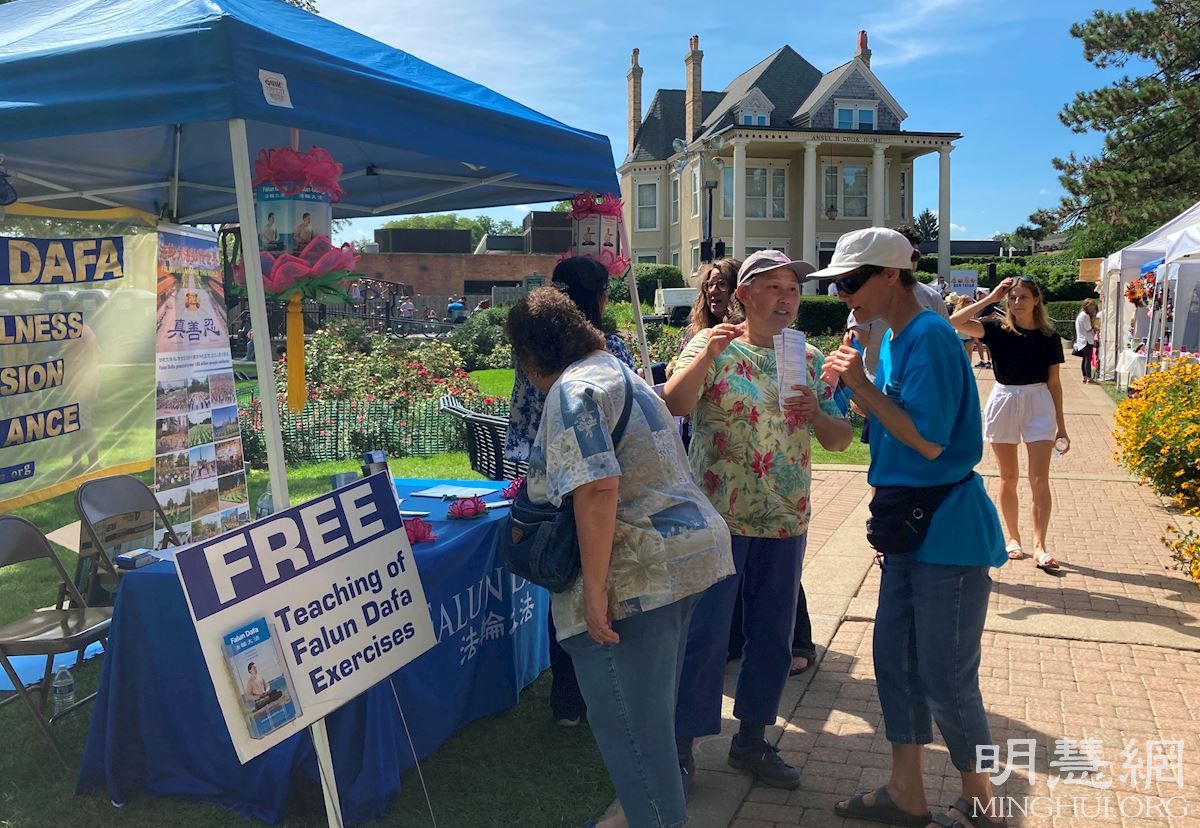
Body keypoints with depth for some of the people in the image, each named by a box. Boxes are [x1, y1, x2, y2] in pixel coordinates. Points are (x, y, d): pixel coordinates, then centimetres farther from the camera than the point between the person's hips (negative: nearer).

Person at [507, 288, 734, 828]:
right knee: (651, 706, 23)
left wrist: (594, 590, -23)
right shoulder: (616, 371, 17)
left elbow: (598, 487, -25)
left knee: (628, 719, 2)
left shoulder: (572, 390, -13)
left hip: (639, 571, -11)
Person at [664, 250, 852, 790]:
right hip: (718, 518, -5)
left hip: (786, 521, 5)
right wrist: (707, 353, -33)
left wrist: (816, 415, -12)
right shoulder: (713, 346, -5)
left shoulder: (810, 359, 8)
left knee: (773, 636, 14)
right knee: (704, 635, 0)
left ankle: (752, 739, 31)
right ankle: (681, 742, 18)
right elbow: (673, 406, -20)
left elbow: (840, 440, 8)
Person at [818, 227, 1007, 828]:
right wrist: (849, 383, 4)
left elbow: (929, 440, -22)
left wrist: (861, 384, -18)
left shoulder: (930, 337, -18)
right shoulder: (892, 340, 10)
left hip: (949, 529, -9)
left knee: (945, 678, 3)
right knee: (893, 657, 15)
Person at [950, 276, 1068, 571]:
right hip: (1004, 401, 0)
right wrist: (990, 298, -13)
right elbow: (954, 322, -16)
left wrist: (1061, 426, 5)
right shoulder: (997, 329, -2)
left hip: (1038, 405, 0)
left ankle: (1039, 546, -3)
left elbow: (1054, 383, 6)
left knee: (1040, 480, -5)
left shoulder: (1049, 337, 1)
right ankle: (1013, 538, 22)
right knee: (1008, 478, 8)